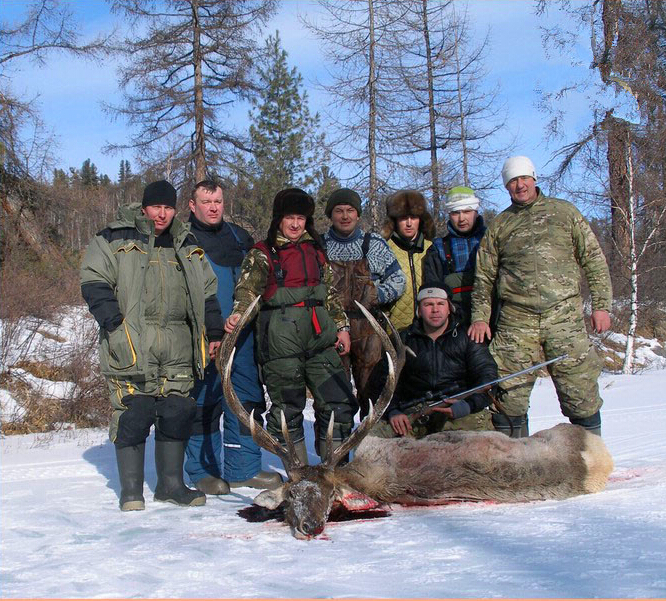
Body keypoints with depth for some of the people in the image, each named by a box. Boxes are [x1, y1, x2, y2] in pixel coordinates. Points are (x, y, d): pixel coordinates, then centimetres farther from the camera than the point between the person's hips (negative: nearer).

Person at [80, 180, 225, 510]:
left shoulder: (188, 246, 19)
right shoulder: (114, 239, 4)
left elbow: (207, 293, 23)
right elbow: (94, 283, -2)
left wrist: (214, 332, 16)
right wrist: (114, 323, -13)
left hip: (178, 346, 4)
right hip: (131, 343, -4)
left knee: (178, 414, 4)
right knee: (132, 414, -6)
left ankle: (171, 483, 16)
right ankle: (131, 489, 4)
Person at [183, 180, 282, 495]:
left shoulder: (241, 238, 17)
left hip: (242, 335, 5)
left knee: (248, 400, 6)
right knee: (204, 403, -1)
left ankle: (243, 468, 15)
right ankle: (204, 470, 11)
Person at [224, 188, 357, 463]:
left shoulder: (315, 250, 18)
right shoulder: (262, 253, 4)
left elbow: (331, 292, 22)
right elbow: (248, 286, -10)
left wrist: (342, 326, 14)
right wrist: (238, 313, -28)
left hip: (320, 337, 4)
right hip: (281, 339, -4)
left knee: (339, 402, 0)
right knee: (287, 407, 2)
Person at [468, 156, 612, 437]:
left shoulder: (563, 211, 11)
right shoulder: (499, 225, 15)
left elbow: (594, 260, 10)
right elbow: (484, 276, 15)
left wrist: (601, 305, 2)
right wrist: (480, 316, 4)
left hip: (565, 316, -1)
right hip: (516, 321, 1)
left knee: (580, 391, -1)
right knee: (508, 392, -1)